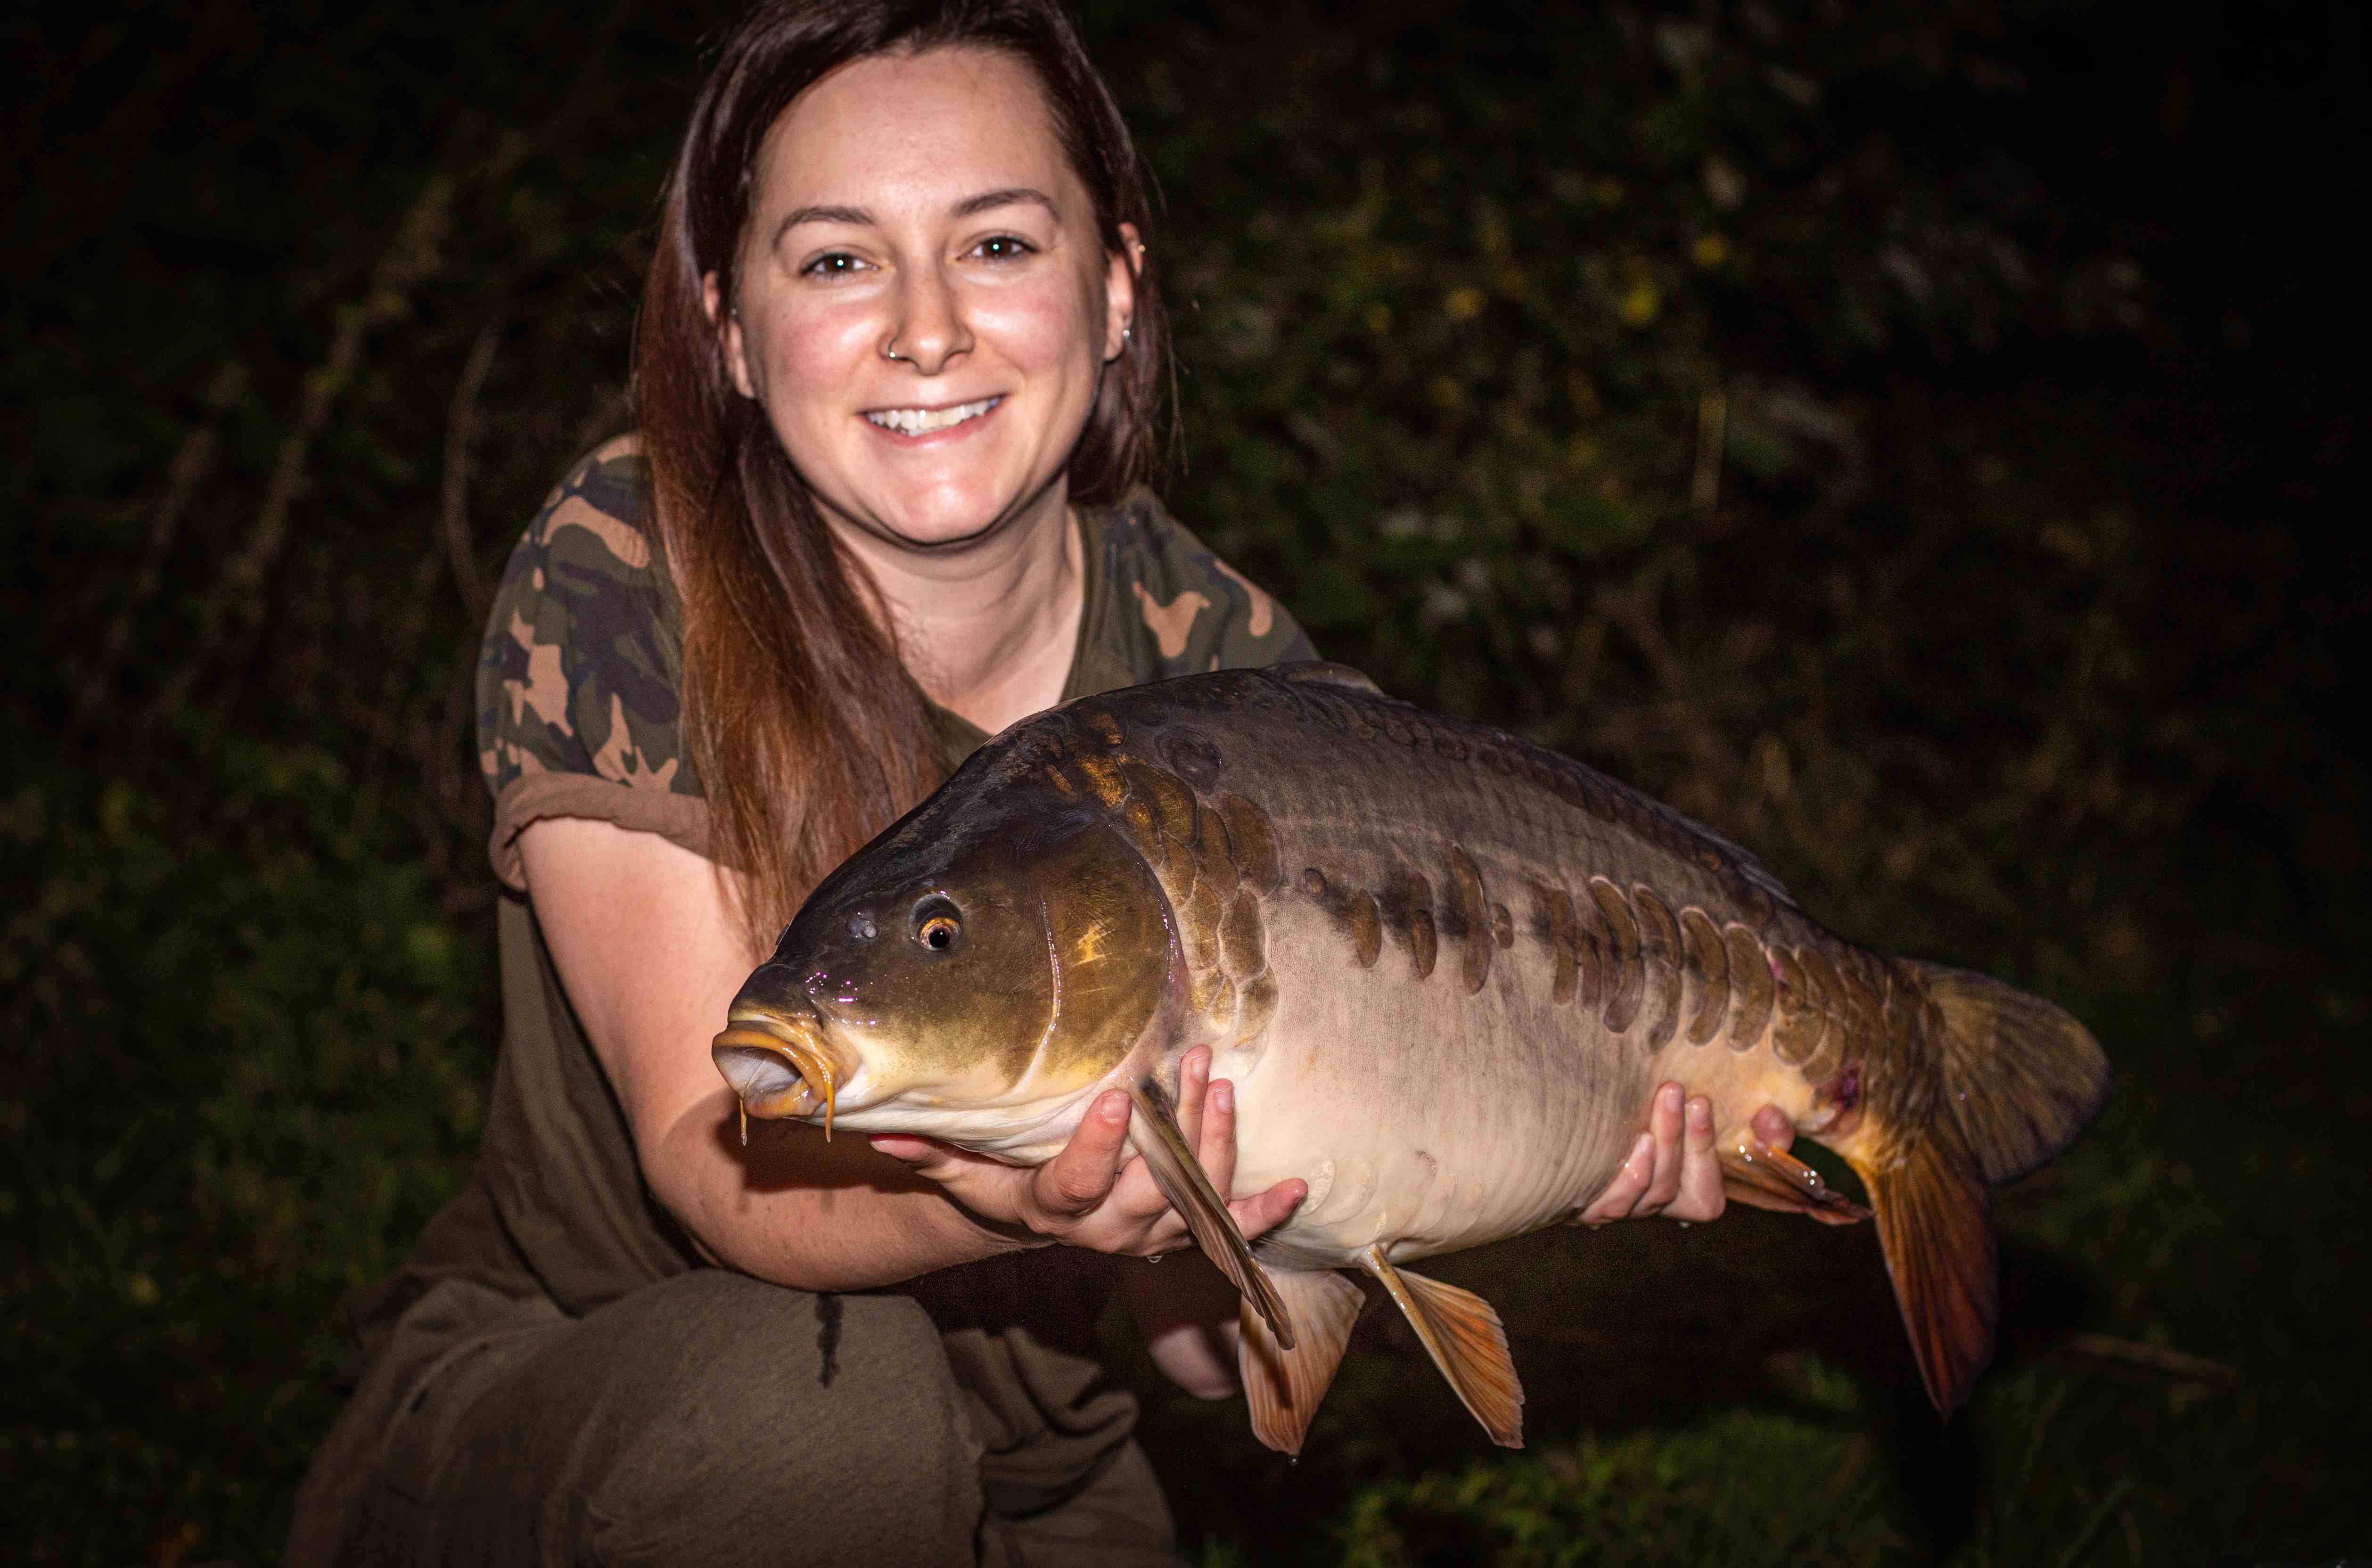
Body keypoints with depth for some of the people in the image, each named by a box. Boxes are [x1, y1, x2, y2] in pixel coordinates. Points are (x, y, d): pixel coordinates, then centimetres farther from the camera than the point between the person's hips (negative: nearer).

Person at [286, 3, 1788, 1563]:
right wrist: (975, 1209, -43)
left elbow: (1207, 1333, -9)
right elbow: (708, 1155, -23)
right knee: (813, 1387, -33)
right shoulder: (619, 586, -17)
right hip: (551, 1418, -3)